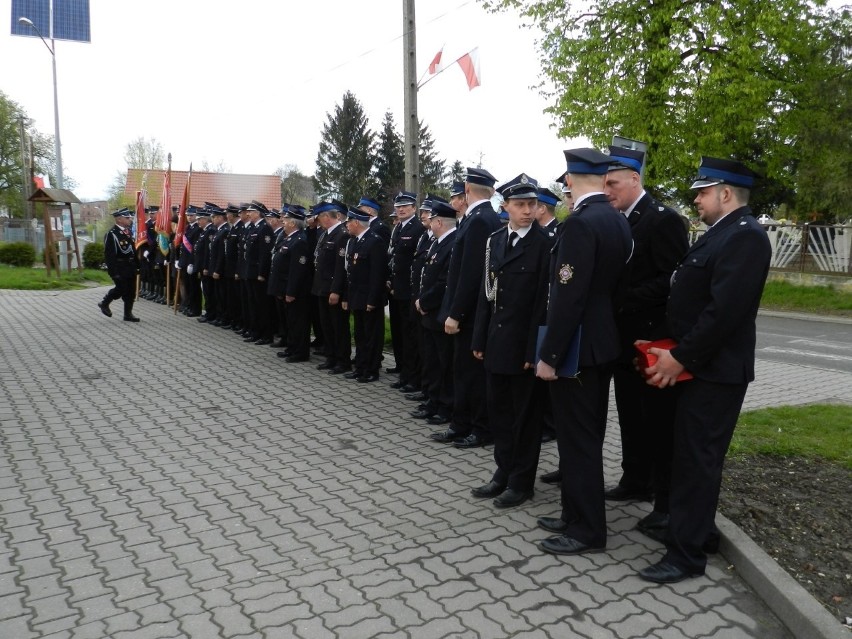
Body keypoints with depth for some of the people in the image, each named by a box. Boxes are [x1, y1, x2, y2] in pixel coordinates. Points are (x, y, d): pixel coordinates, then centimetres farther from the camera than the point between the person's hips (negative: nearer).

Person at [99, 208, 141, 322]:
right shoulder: (112, 234, -14)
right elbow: (109, 255, -16)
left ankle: (128, 313, 17)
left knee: (131, 291, 8)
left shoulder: (128, 231, 10)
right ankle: (104, 303, 20)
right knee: (121, 289, -4)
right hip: (120, 268, -8)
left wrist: (137, 265, 14)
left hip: (130, 267, 8)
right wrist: (114, 272, -18)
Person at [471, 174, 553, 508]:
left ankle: (521, 481, 21)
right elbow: (486, 293, 10)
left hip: (525, 345, -6)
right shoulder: (494, 241, 9)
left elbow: (544, 301, -13)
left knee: (526, 413, 7)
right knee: (498, 410, 14)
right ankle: (504, 472, 30)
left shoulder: (545, 244, -10)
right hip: (497, 342, 6)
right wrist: (479, 339, 8)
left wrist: (534, 349, -15)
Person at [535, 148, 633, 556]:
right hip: (602, 343, 10)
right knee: (587, 436, 17)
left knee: (577, 439, 1)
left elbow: (569, 297, -23)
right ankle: (577, 515, 30)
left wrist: (549, 354, -18)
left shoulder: (580, 223, -19)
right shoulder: (619, 221, 10)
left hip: (576, 349, -10)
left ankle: (588, 531, 13)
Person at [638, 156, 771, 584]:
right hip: (695, 365, 10)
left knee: (697, 460, -3)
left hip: (714, 371, -10)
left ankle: (687, 555, 7)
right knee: (688, 454, 19)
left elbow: (725, 310, -25)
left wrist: (680, 358, -20)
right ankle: (683, 523, 35)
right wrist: (675, 354, 9)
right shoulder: (721, 232, 16)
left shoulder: (745, 236, -17)